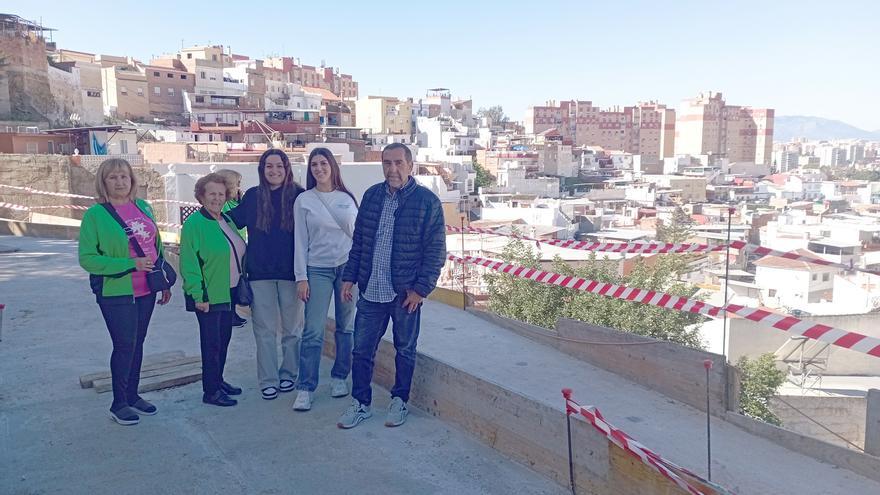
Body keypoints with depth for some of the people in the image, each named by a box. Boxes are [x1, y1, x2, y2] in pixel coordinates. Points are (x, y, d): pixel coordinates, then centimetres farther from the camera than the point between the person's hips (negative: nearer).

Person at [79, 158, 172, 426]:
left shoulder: (144, 207, 6)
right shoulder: (95, 215, -9)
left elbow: (157, 246, 14)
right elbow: (87, 258, -12)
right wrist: (131, 264, -20)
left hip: (146, 291, 5)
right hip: (116, 293, -5)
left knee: (137, 343, 15)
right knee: (124, 346, 0)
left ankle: (133, 395, 30)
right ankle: (118, 404, 16)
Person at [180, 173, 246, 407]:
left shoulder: (227, 220, 11)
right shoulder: (194, 224, -13)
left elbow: (239, 252, 18)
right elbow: (188, 264, -17)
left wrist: (242, 284, 14)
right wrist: (198, 295, -19)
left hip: (229, 292, 8)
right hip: (209, 296, -8)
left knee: (224, 338, 16)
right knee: (212, 342, -1)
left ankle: (218, 380, 30)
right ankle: (210, 391, 9)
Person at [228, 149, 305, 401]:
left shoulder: (298, 195, -3)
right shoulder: (253, 196, 5)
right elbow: (234, 220, 12)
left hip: (290, 271, -1)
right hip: (260, 273, 2)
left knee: (292, 327, 11)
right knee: (265, 329, 6)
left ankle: (288, 373, 27)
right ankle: (268, 380, 16)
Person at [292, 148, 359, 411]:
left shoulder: (347, 198, 6)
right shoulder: (303, 200, 3)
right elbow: (300, 240, 2)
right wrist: (301, 277, -3)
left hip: (348, 266, 2)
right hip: (318, 269, -1)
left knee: (346, 327, 8)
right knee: (313, 331, -5)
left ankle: (339, 378, 23)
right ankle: (305, 388, 3)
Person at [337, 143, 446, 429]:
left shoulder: (427, 201, -8)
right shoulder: (371, 196, 5)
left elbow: (436, 251, -8)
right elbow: (358, 241, 12)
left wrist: (420, 289, -12)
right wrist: (350, 277, 7)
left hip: (406, 293, -3)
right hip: (370, 290, 4)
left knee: (405, 350, 13)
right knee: (362, 349, 9)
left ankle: (399, 401, 31)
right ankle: (360, 404, 25)